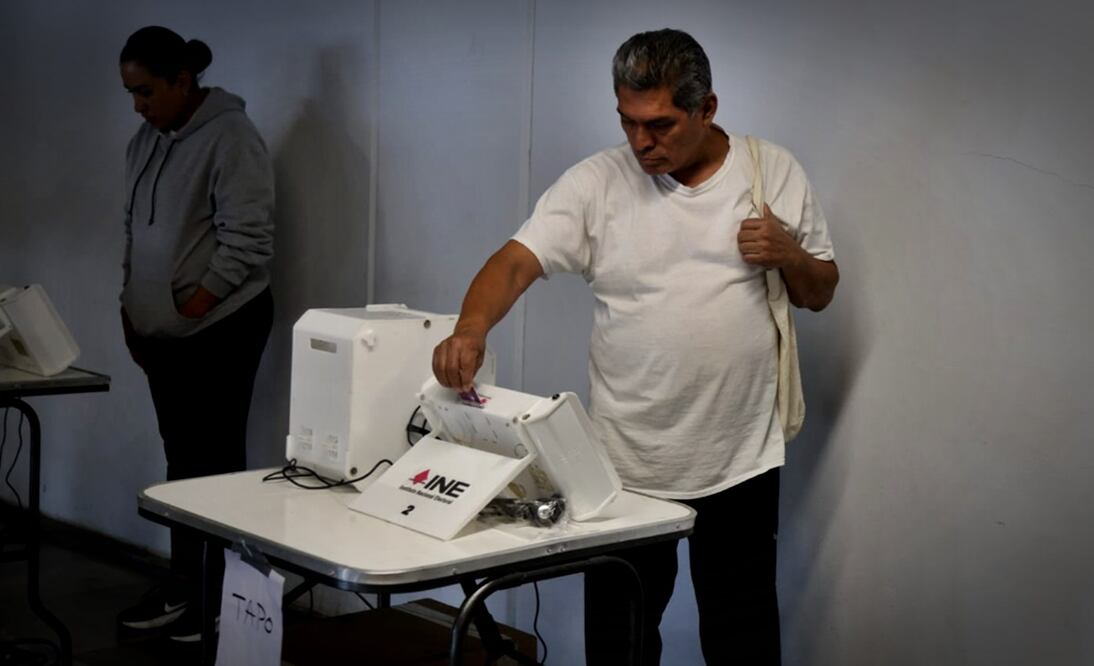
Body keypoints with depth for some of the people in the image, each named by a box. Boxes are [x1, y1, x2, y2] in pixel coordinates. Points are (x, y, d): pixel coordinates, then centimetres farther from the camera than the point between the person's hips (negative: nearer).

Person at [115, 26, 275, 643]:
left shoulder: (229, 136, -14)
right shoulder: (145, 141, 11)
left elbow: (246, 239, -18)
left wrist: (194, 304, -17)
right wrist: (133, 309, 15)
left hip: (220, 327, -8)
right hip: (163, 331, 8)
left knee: (216, 459, -5)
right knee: (182, 459, 13)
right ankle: (184, 586, 22)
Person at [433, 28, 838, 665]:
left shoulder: (776, 172, 1)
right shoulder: (596, 182, -5)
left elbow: (821, 292, 9)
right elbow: (516, 261, -15)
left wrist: (790, 257, -13)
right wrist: (471, 328, -34)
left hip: (741, 462, 1)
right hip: (625, 463, 0)